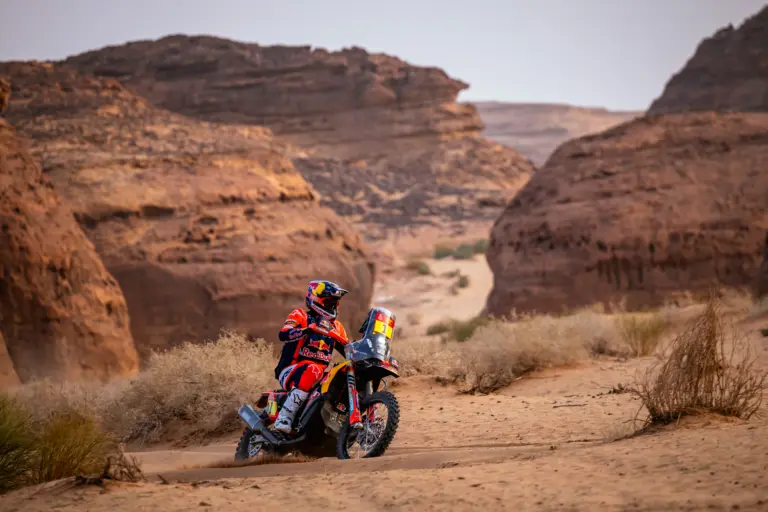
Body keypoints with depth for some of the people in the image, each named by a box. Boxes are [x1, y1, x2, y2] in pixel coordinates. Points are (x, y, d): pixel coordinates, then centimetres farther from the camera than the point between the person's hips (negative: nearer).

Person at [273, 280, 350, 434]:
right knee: (312, 371, -40)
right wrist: (308, 330, -33)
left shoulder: (335, 327, 21)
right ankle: (284, 418, -40)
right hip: (290, 371, -6)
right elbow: (283, 334, -17)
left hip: (320, 377, 6)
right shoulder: (300, 316, 1)